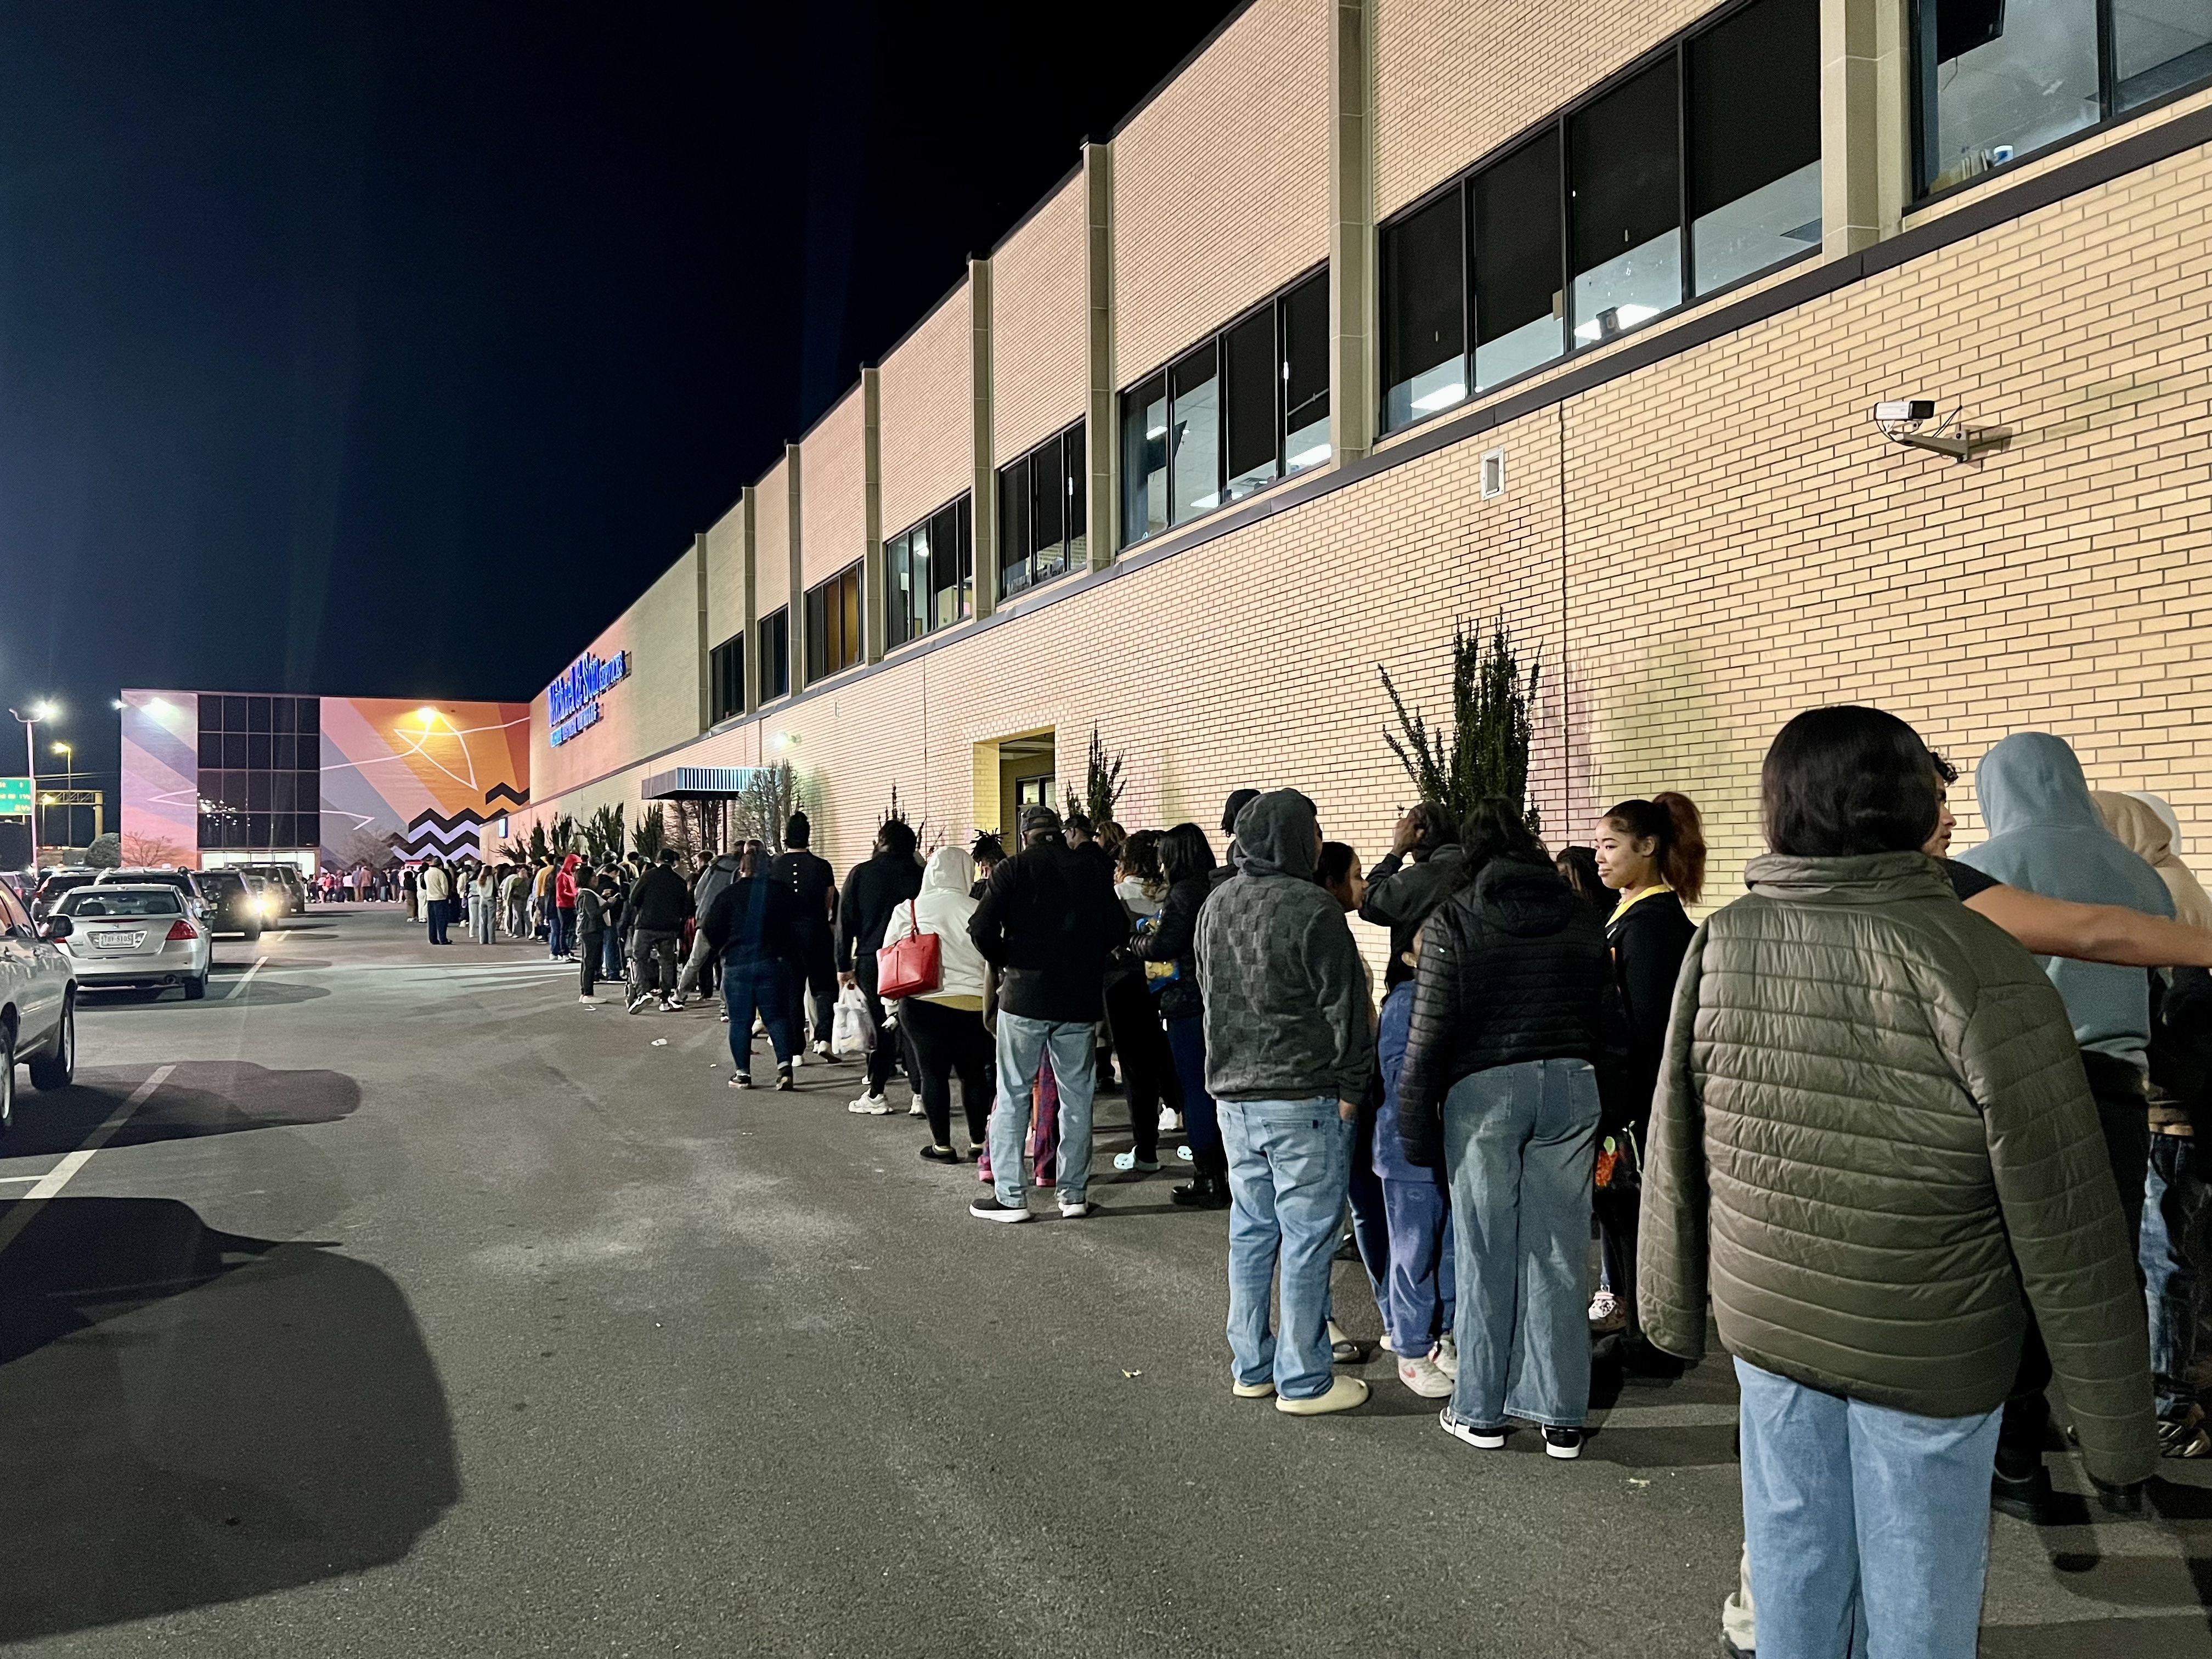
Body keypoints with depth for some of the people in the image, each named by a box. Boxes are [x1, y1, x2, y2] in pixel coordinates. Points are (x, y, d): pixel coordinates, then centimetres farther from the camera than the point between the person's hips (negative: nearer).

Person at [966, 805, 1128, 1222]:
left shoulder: (1014, 869, -5)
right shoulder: (1092, 868, 5)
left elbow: (982, 929, -13)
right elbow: (1118, 929, 4)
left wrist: (1005, 963, 3)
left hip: (1025, 995, -3)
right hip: (1081, 999, 3)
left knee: (1013, 1095, 5)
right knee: (1077, 1096, 11)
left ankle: (1010, 1195, 4)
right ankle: (1074, 1192, 15)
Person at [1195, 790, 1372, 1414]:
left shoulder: (1215, 905, 9)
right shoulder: (1312, 910, -15)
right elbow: (1344, 1007, -12)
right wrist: (1350, 1088, -3)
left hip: (1232, 1093, 8)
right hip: (1304, 1097, -7)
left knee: (1251, 1231, 16)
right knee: (1306, 1238, 2)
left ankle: (1251, 1367, 25)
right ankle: (1303, 1381, 9)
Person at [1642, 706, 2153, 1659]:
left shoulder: (1721, 945, -9)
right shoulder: (1982, 969, -20)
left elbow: (1674, 1152, -1)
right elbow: (2065, 1229, -15)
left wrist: (1673, 1308, 13)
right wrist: (2116, 1428, -4)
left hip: (1766, 1322, 3)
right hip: (1926, 1349, -3)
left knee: (1790, 1556, 19)